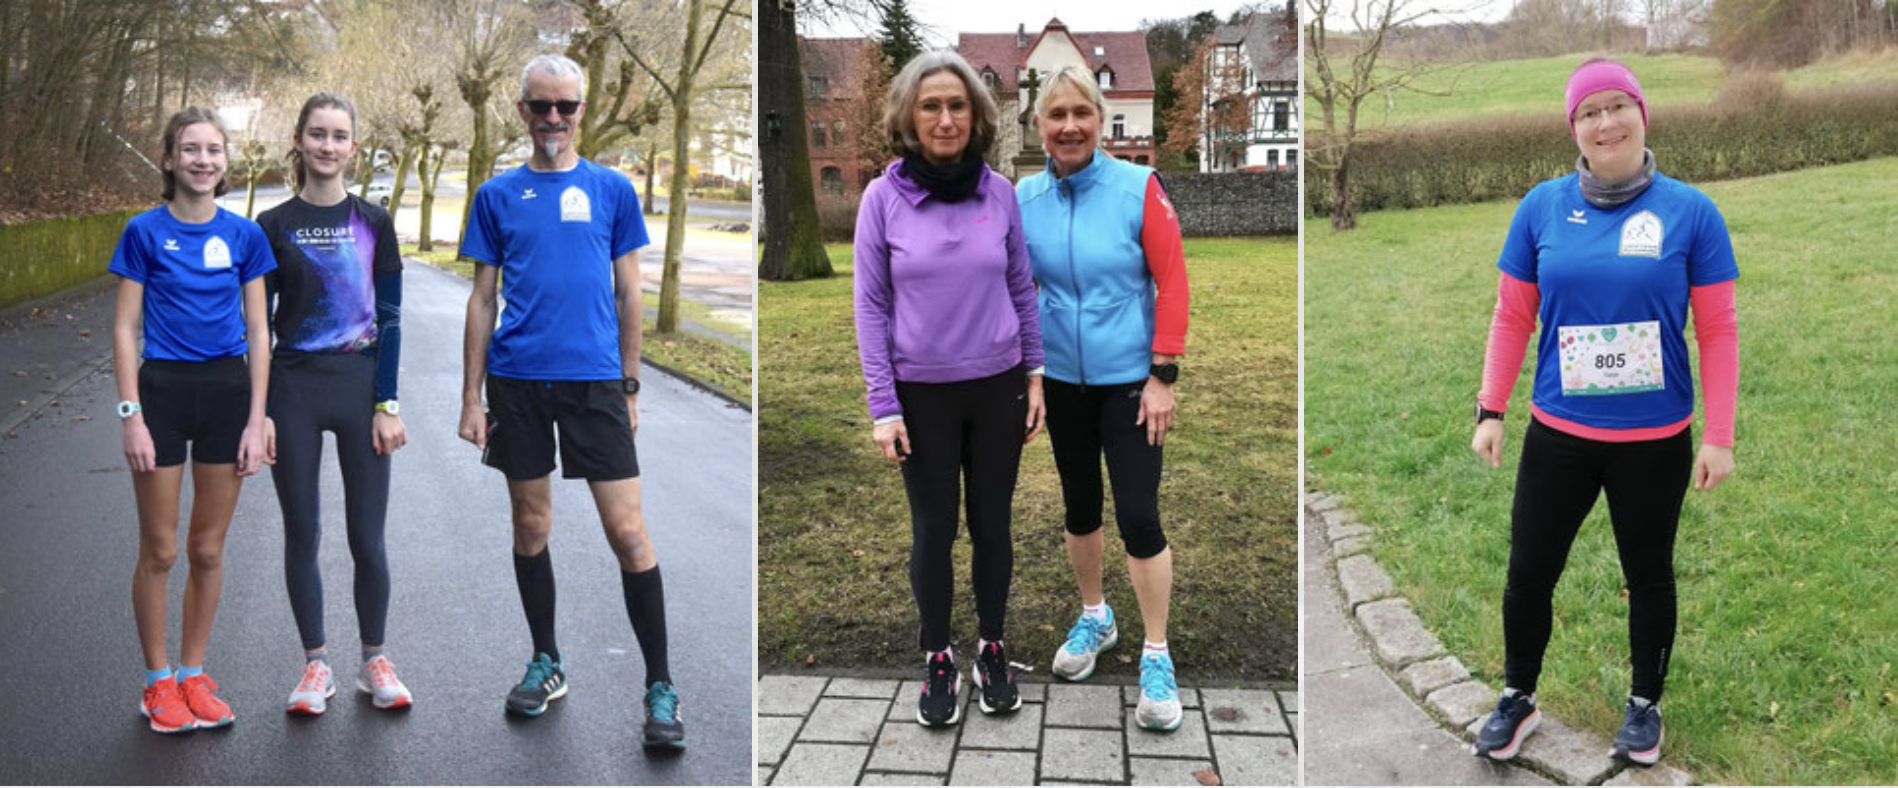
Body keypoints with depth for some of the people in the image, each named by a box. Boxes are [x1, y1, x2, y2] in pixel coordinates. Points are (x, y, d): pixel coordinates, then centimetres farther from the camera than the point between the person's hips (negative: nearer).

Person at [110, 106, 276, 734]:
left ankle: (193, 675, 24)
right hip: (162, 391, -2)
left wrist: (256, 420, -1)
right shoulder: (145, 232, -3)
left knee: (208, 549, 10)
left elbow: (257, 333, 4)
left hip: (228, 392, 2)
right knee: (160, 551, 5)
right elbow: (125, 330, -2)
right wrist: (131, 415, -9)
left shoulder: (244, 235, 3)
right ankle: (158, 682, 20)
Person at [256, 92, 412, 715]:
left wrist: (388, 404, -5)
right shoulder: (274, 227, 2)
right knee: (302, 534, 7)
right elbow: (257, 324, 3)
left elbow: (390, 319, 1)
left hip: (361, 385, 0)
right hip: (294, 389, 1)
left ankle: (374, 661, 18)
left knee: (367, 539, 2)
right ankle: (315, 664, 21)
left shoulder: (373, 223, 2)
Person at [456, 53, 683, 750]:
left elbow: (628, 296, 8)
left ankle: (660, 686, 3)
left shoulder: (613, 189, 6)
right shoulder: (497, 195, 7)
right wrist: (471, 398, 3)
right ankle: (546, 664, 29)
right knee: (530, 526, 11)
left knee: (628, 533, -6)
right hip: (517, 380, 2)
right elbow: (482, 300, 8)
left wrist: (630, 385, 5)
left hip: (594, 379, -2)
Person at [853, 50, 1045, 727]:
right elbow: (871, 306, -6)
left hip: (998, 388, 2)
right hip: (923, 393, -2)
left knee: (992, 522, 12)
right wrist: (883, 408, -9)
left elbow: (1022, 288, 6)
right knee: (934, 528, 9)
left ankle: (991, 648, 29)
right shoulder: (883, 197, -8)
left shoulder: (999, 192, -2)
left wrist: (1035, 376, 5)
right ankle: (937, 659, 25)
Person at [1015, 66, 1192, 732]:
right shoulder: (1024, 198, -4)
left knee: (1138, 516, -5)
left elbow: (1172, 281, -10)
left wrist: (1163, 376, -11)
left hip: (1130, 380, -3)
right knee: (1080, 506, 17)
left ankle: (1156, 658, 11)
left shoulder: (1138, 187, -13)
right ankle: (1095, 618, 40)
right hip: (1063, 379, 3)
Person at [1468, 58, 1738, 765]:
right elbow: (1512, 317, 2)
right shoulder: (1542, 206, -3)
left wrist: (1719, 437, -7)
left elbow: (1718, 331, -5)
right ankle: (1518, 699, 30)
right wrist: (1491, 410, -1)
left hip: (1656, 442, -1)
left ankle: (1645, 704, 37)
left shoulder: (1691, 211, -7)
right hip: (1557, 436, 1)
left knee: (1648, 575, 16)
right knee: (1529, 572, 8)